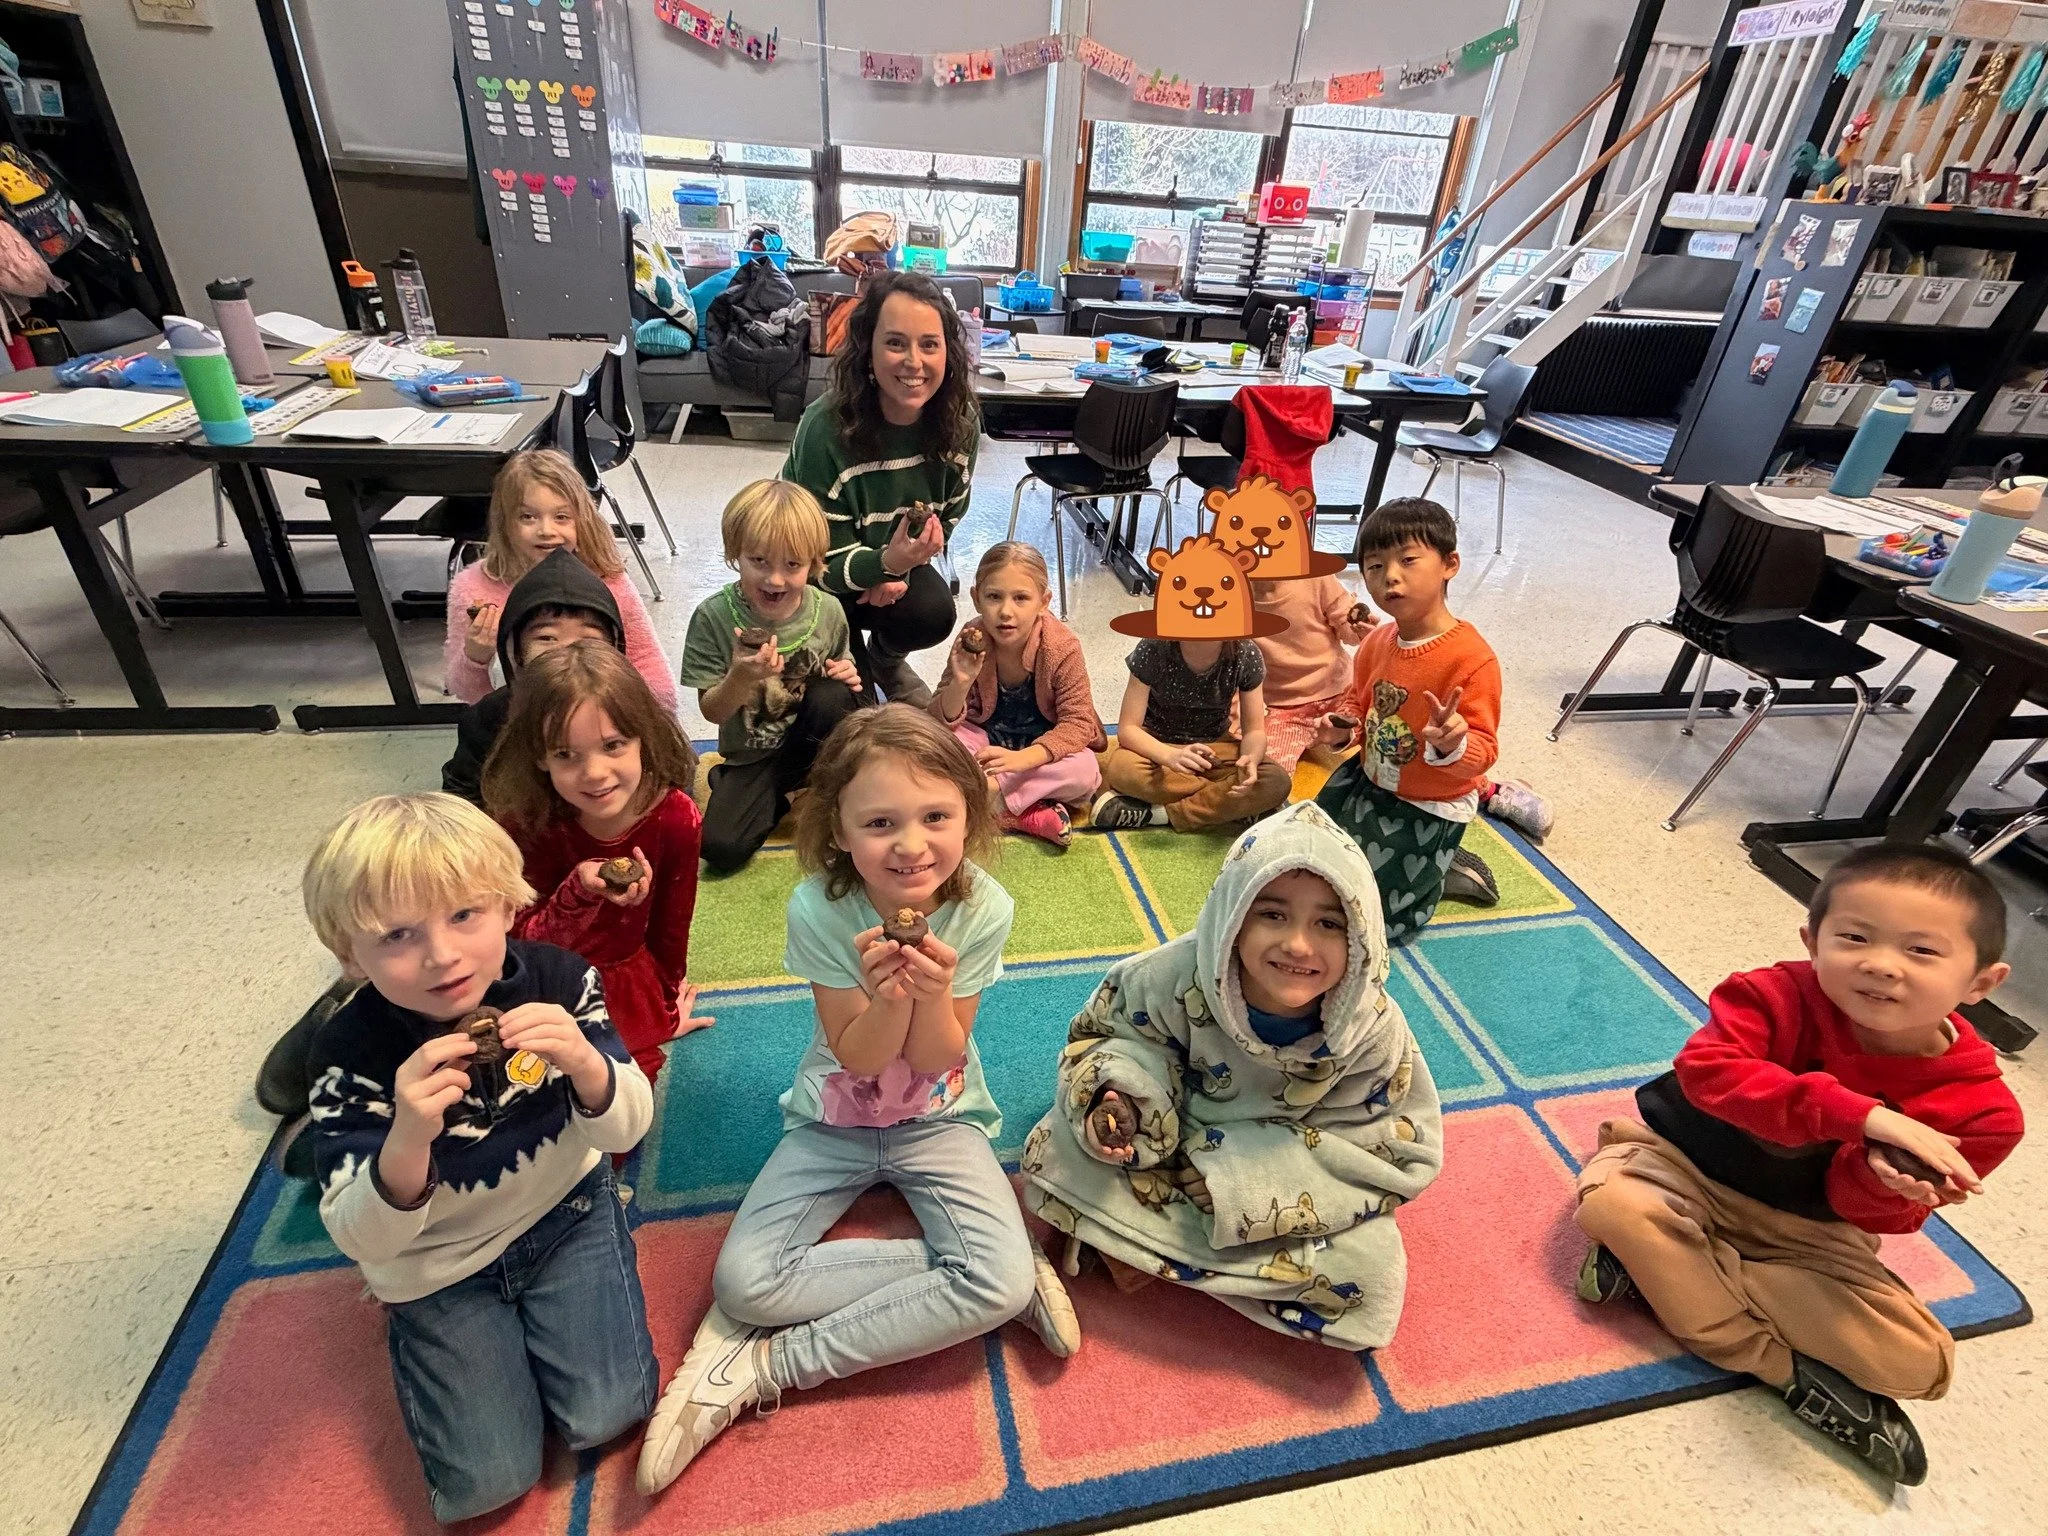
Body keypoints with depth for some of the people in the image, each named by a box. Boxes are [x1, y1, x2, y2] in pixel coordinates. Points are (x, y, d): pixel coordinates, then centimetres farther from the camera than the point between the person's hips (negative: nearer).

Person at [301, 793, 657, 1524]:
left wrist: (585, 1065, -40)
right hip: (438, 1262, 0)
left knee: (605, 1416, -9)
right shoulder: (349, 1053, -24)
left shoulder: (559, 980, -22)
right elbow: (361, 1239, -22)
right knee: (487, 1483, 0)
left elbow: (628, 1130, -17)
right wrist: (407, 1141, -44)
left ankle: (536, 1308, 20)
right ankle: (417, 1324, 26)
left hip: (565, 1213, 1)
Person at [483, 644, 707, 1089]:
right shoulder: (525, 824, -25)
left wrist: (667, 1008, 8)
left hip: (631, 975, 1)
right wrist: (579, 893, -38)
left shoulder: (676, 817, -23)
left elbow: (671, 926, -7)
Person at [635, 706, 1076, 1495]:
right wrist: (884, 996, -37)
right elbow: (859, 1059, -15)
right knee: (742, 1282, -18)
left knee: (1003, 1283, -22)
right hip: (836, 1117, 1)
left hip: (938, 1117, 0)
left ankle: (765, 1367, -8)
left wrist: (932, 992, -36)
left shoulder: (982, 909, -21)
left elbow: (935, 1059, -14)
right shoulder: (819, 907, -23)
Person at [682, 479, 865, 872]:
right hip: (751, 756, -1)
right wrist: (742, 677, -34)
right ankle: (781, 797, 12)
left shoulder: (828, 611, -11)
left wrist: (847, 677, -17)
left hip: (815, 743, 1)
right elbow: (712, 711, -13)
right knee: (720, 847, -19)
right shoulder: (714, 616, -16)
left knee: (832, 695, -30)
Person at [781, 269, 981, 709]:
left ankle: (886, 660, 11)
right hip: (818, 574, -3)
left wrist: (904, 566, -18)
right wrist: (887, 562, -45)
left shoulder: (960, 420, -18)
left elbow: (948, 515, -1)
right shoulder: (826, 428, -31)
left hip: (896, 559, 4)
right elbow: (826, 563, -25)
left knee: (933, 613, -26)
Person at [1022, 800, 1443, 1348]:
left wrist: (1248, 1177, -26)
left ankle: (1145, 1244, -10)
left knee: (1371, 1279, -23)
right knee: (1060, 1149, -21)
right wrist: (1118, 1093, -31)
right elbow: (1108, 1027, -7)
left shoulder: (1373, 1029, -23)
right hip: (1170, 1148, -1)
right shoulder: (1178, 978, -25)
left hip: (1295, 1181, 2)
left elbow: (1400, 1147, -16)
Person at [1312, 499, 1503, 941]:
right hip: (1368, 781, 7)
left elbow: (1484, 751, -24)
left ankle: (1442, 871, 21)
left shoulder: (1473, 659, -27)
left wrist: (1452, 745, -46)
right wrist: (1342, 728, -10)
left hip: (1429, 810, -6)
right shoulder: (1375, 643, -6)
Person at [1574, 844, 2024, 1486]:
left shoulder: (1980, 1107, -16)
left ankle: (1666, 1267, -14)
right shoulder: (1776, 996, -24)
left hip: (1807, 1230, 2)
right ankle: (1785, 1369, -13)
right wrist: (1858, 1115, -49)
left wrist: (1884, 1183, -38)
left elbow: (1872, 1215, -13)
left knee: (1919, 1361, -16)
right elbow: (1705, 1067, -43)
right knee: (1610, 1198, -30)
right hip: (1684, 1166, -1)